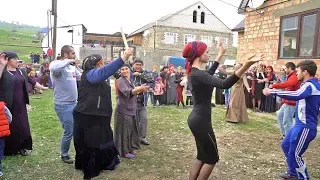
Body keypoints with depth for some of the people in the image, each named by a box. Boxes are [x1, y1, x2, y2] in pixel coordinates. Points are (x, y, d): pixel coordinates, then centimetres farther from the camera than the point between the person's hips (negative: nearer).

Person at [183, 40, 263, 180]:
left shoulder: (194, 72, 7)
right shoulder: (197, 74, -23)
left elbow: (209, 74, 29)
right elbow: (224, 84, -36)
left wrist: (221, 55, 36)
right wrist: (245, 66, -44)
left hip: (196, 119, 10)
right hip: (201, 121, -10)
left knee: (202, 156, 19)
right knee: (212, 157, 7)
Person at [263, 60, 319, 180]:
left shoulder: (310, 85, -21)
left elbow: (297, 95, -41)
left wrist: (272, 91, -39)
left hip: (305, 127, -10)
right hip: (300, 125, 10)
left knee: (294, 155, -1)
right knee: (286, 145, 20)